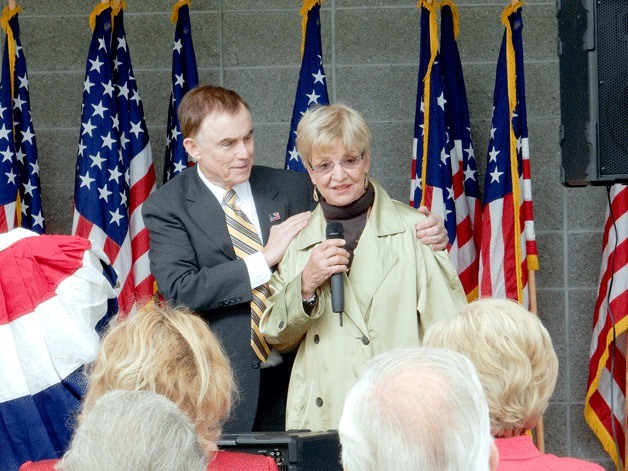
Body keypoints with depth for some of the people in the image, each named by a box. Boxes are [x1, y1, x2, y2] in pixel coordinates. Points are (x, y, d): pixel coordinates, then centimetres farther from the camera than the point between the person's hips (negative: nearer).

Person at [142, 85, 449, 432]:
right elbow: (178, 290, -14)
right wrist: (265, 259, -14)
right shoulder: (166, 207, -1)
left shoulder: (294, 189, 8)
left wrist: (422, 233, -6)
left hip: (293, 377, 3)